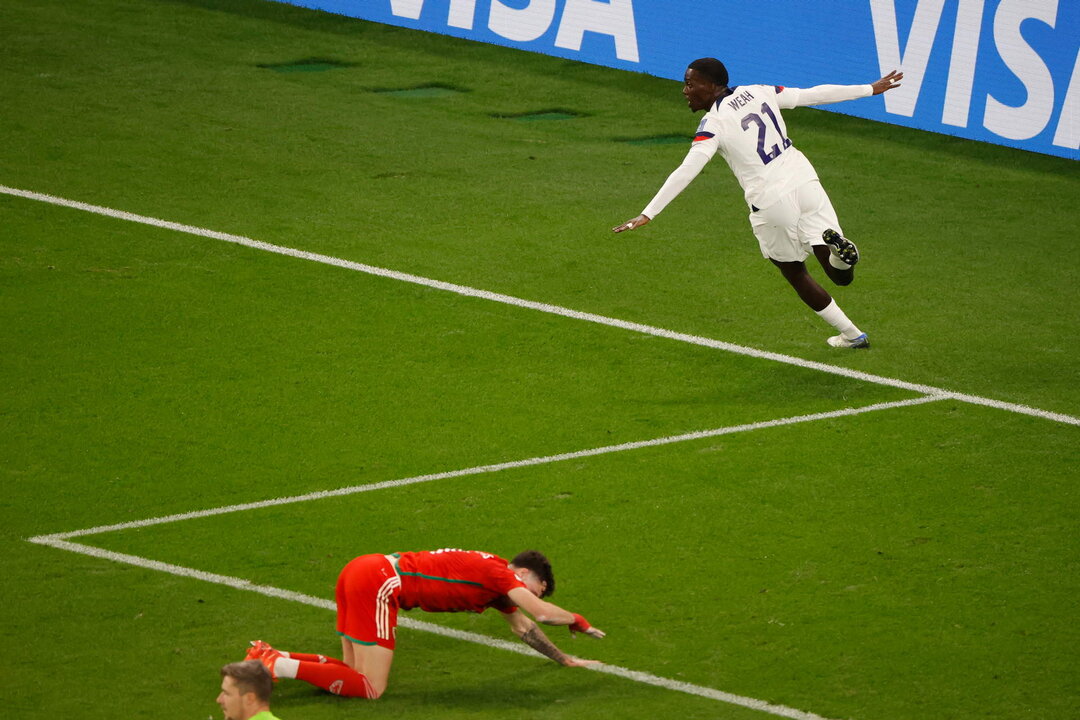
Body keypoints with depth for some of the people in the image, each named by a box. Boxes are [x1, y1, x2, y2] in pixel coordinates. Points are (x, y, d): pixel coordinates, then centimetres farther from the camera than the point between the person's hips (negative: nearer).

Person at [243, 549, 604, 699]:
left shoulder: (495, 587, 23)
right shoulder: (497, 572, -4)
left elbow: (524, 626, 38)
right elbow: (543, 612, -12)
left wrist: (564, 659, 41)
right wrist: (578, 621, 8)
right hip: (380, 581, -10)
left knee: (356, 675, 14)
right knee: (369, 689, -9)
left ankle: (271, 656, 5)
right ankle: (279, 665, -15)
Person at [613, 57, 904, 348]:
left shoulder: (713, 124, -10)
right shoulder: (758, 93, 7)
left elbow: (686, 172, -20)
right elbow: (814, 94, 14)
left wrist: (648, 214, -23)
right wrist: (870, 89, 26)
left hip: (770, 203, -5)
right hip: (806, 183, 5)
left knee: (796, 275, 19)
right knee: (841, 277, 8)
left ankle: (852, 335, 20)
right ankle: (837, 248, -26)